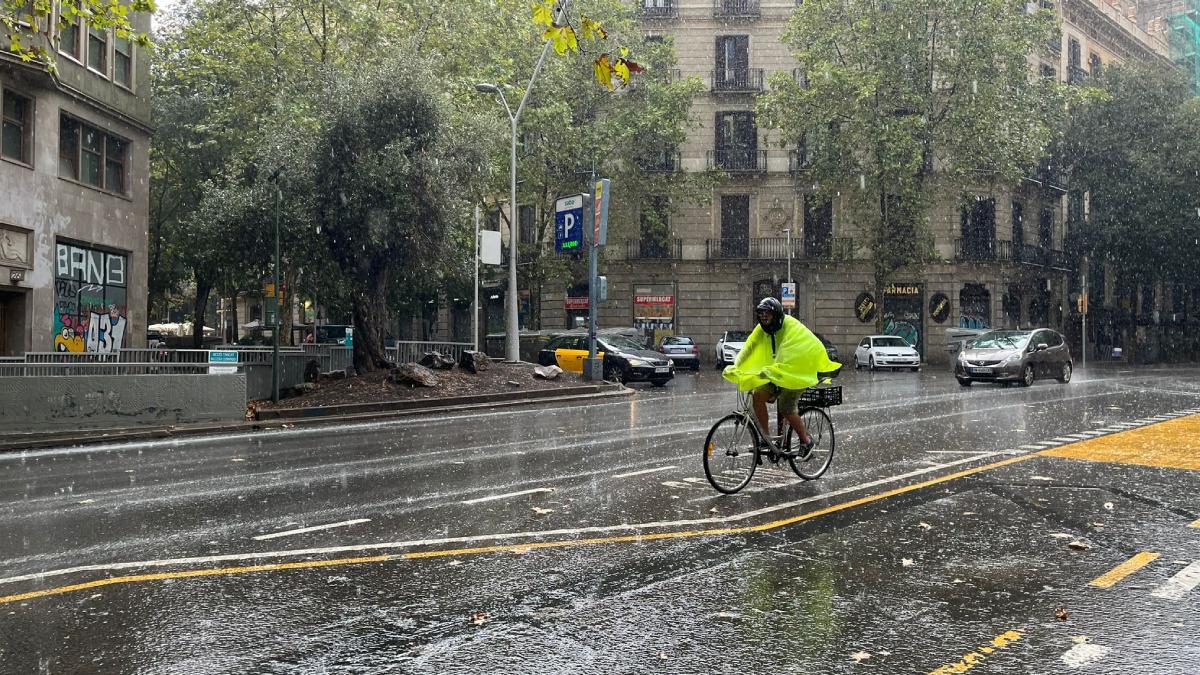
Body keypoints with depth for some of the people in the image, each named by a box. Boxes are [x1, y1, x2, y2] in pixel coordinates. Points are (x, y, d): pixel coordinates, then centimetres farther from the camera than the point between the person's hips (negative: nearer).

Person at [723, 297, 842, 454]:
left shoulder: (791, 327, -22)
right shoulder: (762, 329, -1)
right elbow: (749, 348, -9)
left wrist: (769, 371, -49)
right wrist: (736, 368, -25)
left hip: (797, 374, -7)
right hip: (777, 373, 7)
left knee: (786, 410, -12)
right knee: (758, 396, -12)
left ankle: (805, 441, 11)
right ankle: (766, 437, -1)